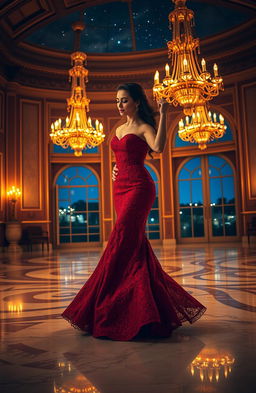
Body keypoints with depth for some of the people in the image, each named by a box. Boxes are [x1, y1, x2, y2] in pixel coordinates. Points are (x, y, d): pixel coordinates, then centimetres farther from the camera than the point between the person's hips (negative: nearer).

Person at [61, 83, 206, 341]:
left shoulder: (144, 127, -1)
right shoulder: (119, 130, 20)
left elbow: (158, 147, -23)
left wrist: (162, 115, -21)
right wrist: (115, 169, 12)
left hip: (138, 187, -8)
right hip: (120, 188, 8)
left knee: (121, 241, -15)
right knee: (135, 245, 8)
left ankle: (103, 309, -10)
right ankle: (146, 307, 19)